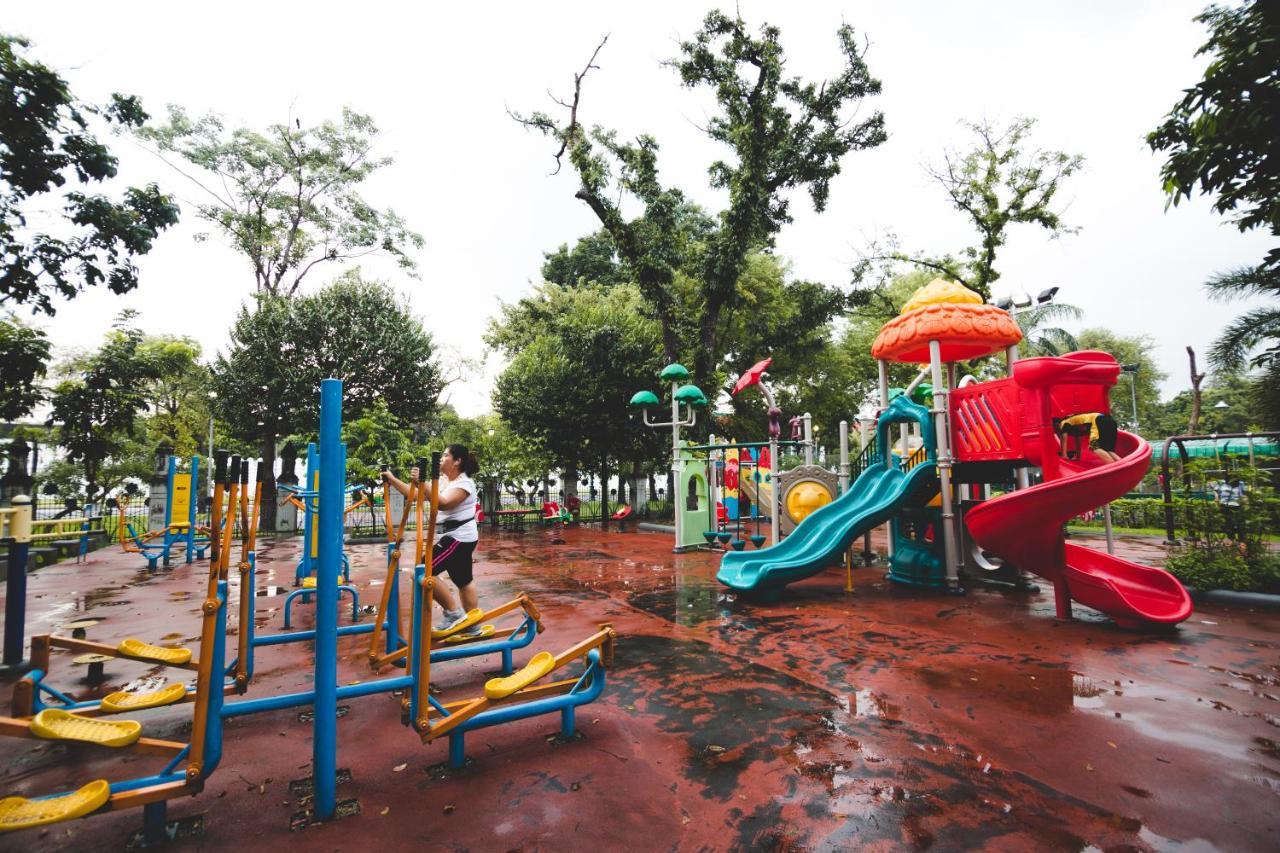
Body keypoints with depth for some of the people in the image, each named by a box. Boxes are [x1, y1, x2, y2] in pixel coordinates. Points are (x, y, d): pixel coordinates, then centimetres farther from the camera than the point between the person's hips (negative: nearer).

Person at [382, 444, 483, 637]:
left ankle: (453, 612, -3)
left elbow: (443, 504, -34)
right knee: (464, 581, 15)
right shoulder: (444, 482, 12)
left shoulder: (464, 483, -17)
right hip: (452, 538, 10)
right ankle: (472, 626, 26)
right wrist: (392, 480, 8)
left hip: (458, 538, -10)